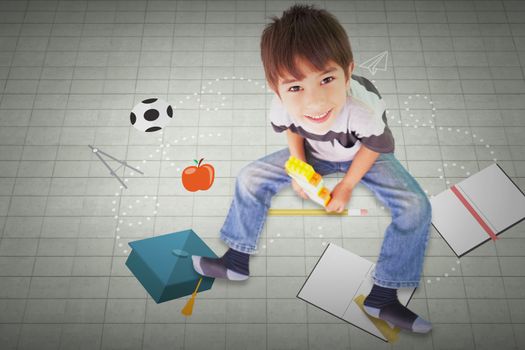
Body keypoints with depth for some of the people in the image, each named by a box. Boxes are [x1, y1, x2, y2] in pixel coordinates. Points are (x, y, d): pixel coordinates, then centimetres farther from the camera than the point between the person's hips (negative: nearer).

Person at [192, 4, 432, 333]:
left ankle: (383, 296, -8)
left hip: (365, 156, -2)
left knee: (416, 208, -23)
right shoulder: (284, 104, -32)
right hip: (315, 154, 3)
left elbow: (374, 147, -19)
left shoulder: (363, 108, -42)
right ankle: (237, 260, 11)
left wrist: (347, 186, -14)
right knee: (251, 178, -5)